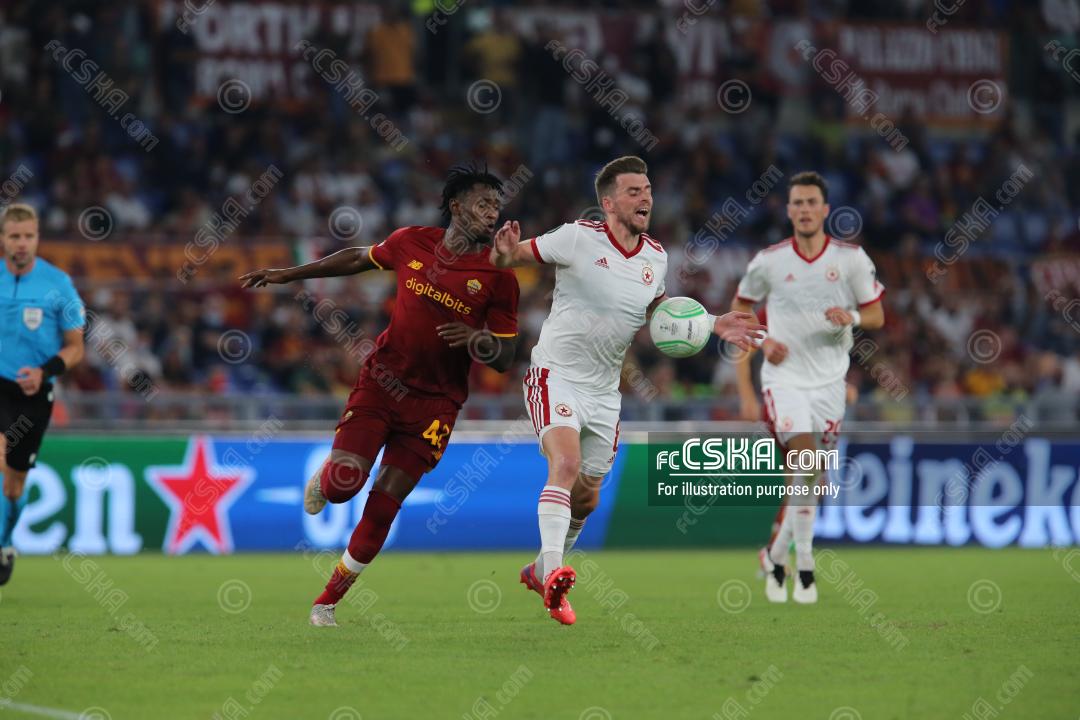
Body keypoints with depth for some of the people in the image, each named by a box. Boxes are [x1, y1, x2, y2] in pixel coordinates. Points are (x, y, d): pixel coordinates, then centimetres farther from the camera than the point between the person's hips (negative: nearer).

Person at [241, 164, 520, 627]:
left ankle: (327, 603, 11)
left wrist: (479, 340, -24)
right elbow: (358, 259, 19)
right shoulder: (411, 242, 0)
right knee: (343, 484, -15)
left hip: (435, 402, -1)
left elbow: (505, 360, -2)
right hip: (381, 380, 1)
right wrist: (287, 275, 24)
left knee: (382, 509, -4)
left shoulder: (499, 277, -5)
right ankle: (323, 478, 24)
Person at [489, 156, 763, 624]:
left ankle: (541, 569, 37)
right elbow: (510, 257, -8)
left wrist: (713, 324, 10)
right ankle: (553, 574, -35)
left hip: (604, 392, 6)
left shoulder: (655, 257, 3)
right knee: (566, 463, -29)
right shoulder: (578, 238, -14)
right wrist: (505, 254, -33)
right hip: (556, 376, -6)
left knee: (586, 498, 14)